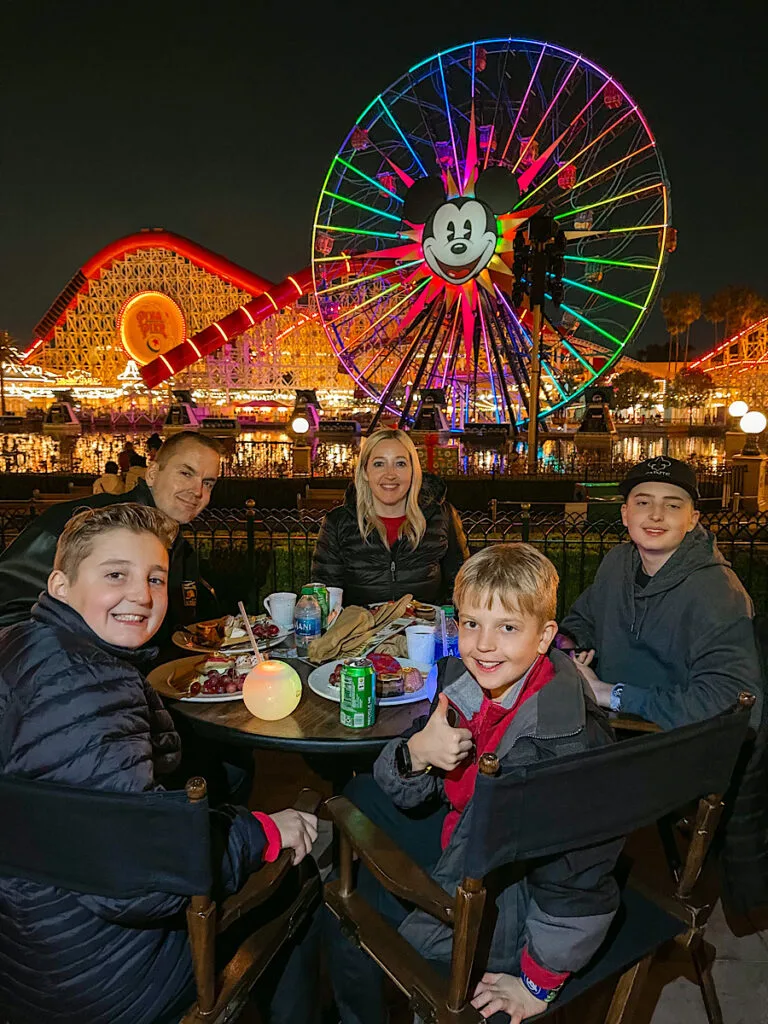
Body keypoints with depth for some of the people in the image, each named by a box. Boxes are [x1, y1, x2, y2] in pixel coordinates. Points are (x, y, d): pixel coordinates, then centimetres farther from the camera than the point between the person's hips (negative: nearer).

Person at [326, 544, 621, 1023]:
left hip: (509, 904, -6)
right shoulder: (461, 677, -13)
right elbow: (408, 797, -4)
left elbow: (580, 880, -26)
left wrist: (538, 983, -15)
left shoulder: (571, 738, -34)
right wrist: (415, 754, -26)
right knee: (362, 795, 15)